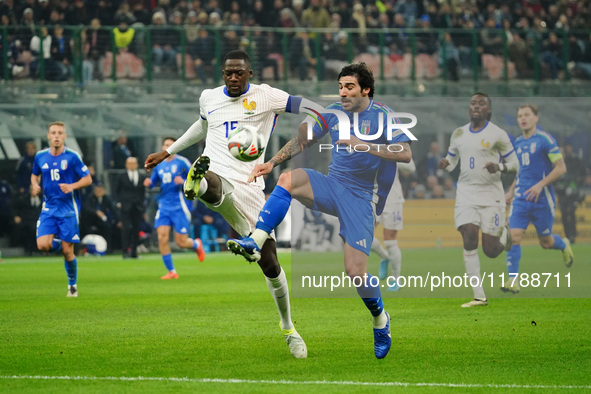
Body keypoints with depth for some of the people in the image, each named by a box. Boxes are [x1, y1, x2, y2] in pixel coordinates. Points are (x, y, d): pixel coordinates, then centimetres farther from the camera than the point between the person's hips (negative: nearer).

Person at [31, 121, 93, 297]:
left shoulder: (72, 156, -7)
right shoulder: (40, 156, 4)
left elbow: (88, 179, -3)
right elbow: (35, 175, 21)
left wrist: (72, 186, -20)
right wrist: (35, 185, -1)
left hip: (68, 209, -3)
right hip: (48, 208, 3)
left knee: (67, 251, -3)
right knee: (43, 245, -15)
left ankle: (72, 285, 17)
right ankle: (58, 242, 21)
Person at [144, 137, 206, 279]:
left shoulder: (182, 162, -5)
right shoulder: (159, 165, 10)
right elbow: (153, 181, 21)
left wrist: (183, 181, -21)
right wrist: (148, 183, -2)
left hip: (180, 207, -4)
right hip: (164, 206, 4)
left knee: (181, 242, -4)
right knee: (162, 237, -11)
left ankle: (196, 245, 33)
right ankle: (171, 271, -1)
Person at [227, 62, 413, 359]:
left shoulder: (382, 115, -7)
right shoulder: (334, 113, 6)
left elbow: (405, 154, -16)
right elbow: (303, 141, 16)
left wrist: (366, 146, -27)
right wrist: (271, 163, 5)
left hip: (360, 197, -4)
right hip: (331, 186, 4)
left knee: (355, 272, -11)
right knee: (288, 180, -28)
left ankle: (380, 321, 17)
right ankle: (255, 243, -34)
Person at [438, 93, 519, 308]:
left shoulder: (497, 134, -5)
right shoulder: (459, 134, 8)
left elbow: (514, 163, 1)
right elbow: (451, 161, 20)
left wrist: (499, 167, -21)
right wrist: (445, 164, -5)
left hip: (491, 195, -3)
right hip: (466, 193, 3)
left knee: (490, 250, -4)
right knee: (469, 240, -13)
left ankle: (503, 233, 35)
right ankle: (479, 296, -8)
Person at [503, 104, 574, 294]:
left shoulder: (545, 139, -9)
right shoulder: (518, 142, 10)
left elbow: (561, 168, -12)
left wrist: (540, 184, -22)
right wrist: (511, 190, 16)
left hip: (542, 199, -4)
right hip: (521, 198, 4)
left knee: (546, 242, 8)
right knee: (514, 237, -12)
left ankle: (564, 245, 43)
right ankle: (513, 280, -8)